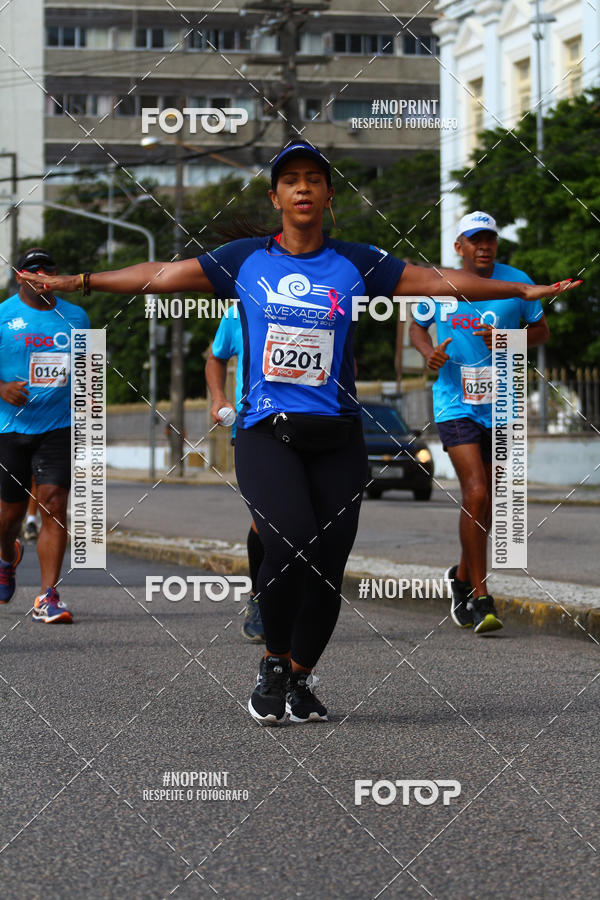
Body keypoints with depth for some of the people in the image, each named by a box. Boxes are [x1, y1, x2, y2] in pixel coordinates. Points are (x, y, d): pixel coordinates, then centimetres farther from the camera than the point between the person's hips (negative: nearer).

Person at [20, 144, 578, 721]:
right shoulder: (244, 260, 8)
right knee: (291, 544, -24)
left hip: (337, 438, 2)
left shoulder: (357, 264, 9)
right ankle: (273, 664, -1)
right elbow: (159, 276, 9)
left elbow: (441, 282, 9)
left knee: (327, 567, -3)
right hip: (265, 433, -2)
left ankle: (299, 679, 21)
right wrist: (77, 281, 3)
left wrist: (524, 290, 3)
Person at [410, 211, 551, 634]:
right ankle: (480, 599, -12)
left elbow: (542, 331, 7)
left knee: (487, 502, 11)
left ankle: (463, 576, 36)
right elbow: (418, 327, 14)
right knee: (476, 494, -16)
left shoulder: (516, 283, -1)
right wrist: (431, 354, -8)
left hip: (501, 406, 2)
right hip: (455, 404, -2)